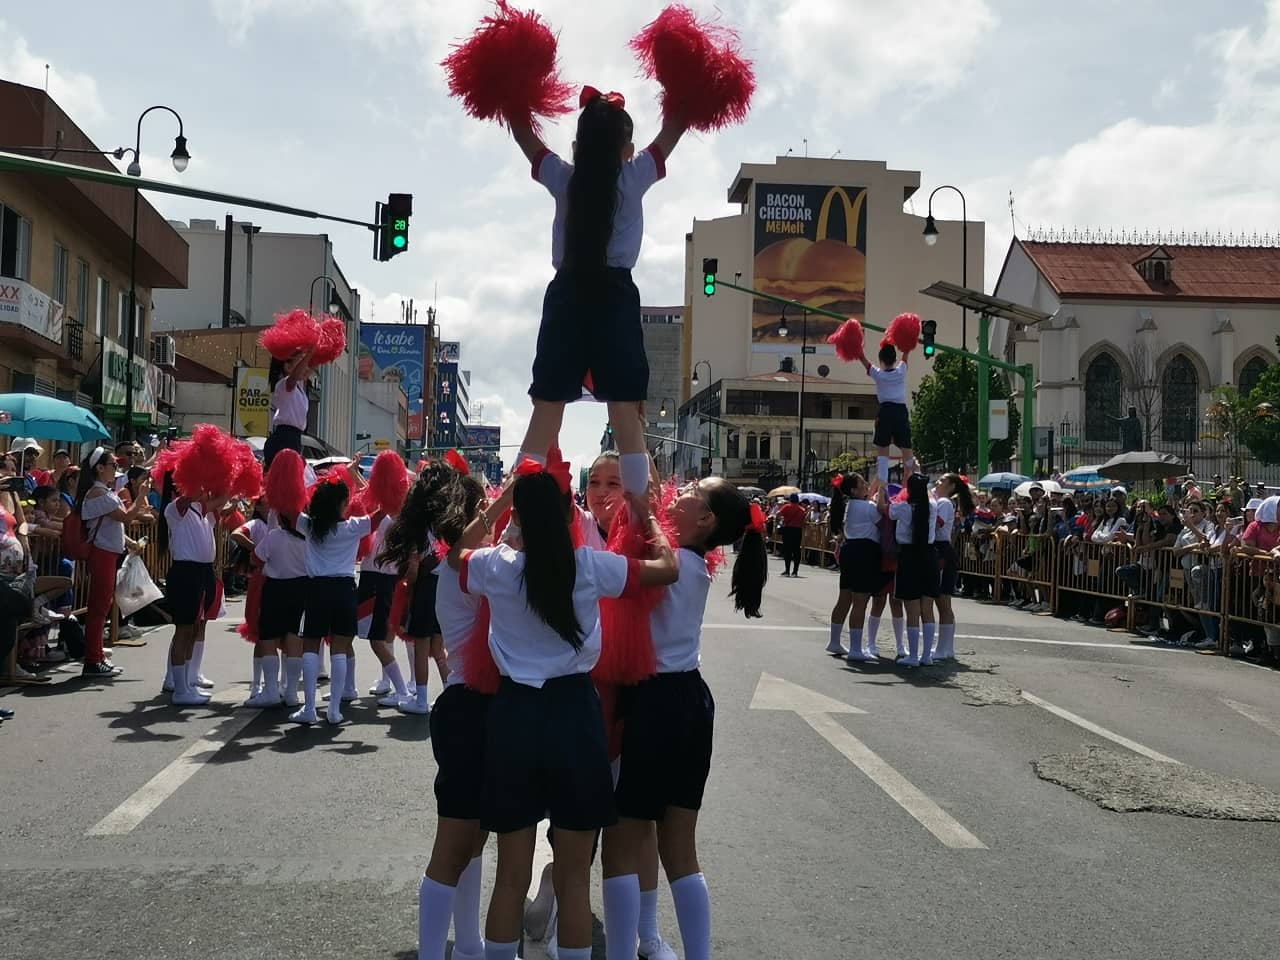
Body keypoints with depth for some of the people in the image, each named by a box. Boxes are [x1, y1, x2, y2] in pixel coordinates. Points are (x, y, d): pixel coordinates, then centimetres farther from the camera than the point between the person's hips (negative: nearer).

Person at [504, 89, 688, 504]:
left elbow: (521, 129, 15)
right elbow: (673, 127, 9)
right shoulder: (634, 178, -1)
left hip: (566, 297, 2)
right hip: (615, 299, -2)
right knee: (626, 415, -2)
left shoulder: (563, 178, 4)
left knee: (546, 410, 2)